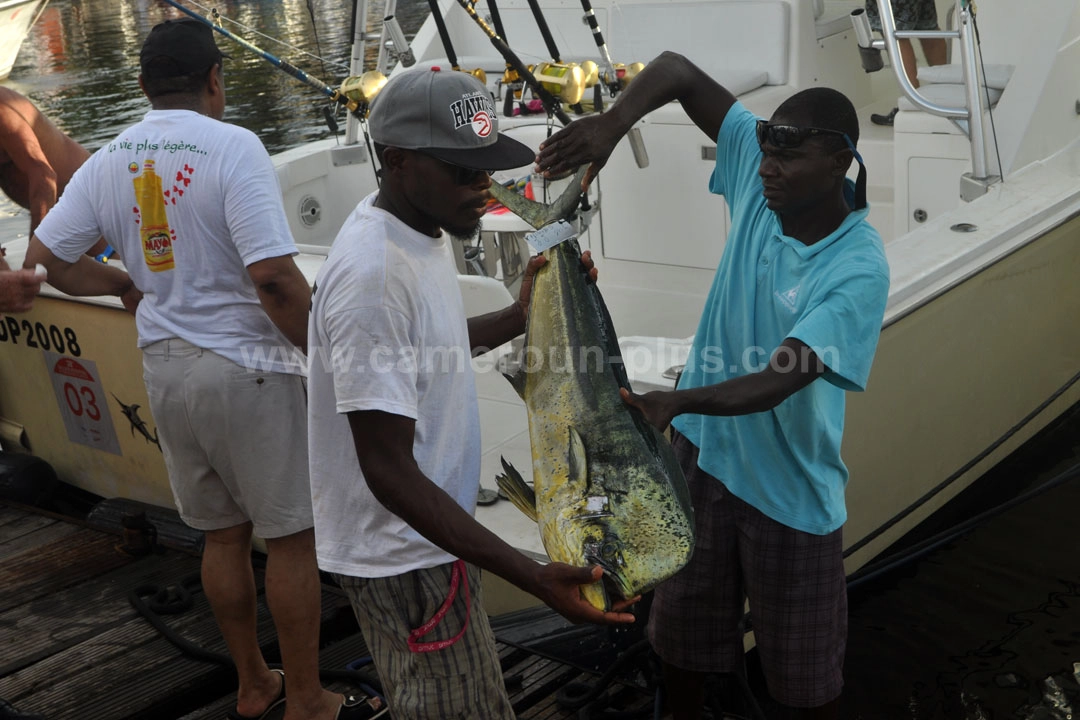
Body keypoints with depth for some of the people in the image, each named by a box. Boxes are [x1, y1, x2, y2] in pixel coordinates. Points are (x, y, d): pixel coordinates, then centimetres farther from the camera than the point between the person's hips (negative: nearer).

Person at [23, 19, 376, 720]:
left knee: (223, 534, 19)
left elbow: (44, 258, 9)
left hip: (164, 367, 7)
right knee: (292, 537, 7)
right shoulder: (233, 147, -16)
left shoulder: (109, 160, 4)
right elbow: (273, 276, -23)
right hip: (245, 369, -7)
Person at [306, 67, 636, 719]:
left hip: (429, 527, 9)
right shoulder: (373, 275, -30)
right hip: (405, 553, -9)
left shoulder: (420, 225, 1)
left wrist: (522, 316, 6)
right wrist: (534, 577, -34)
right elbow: (388, 471, -31)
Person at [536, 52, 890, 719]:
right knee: (681, 629, 22)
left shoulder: (859, 268, -24)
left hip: (789, 488, -4)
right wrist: (614, 122, -28)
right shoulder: (759, 173, -11)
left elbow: (777, 382, -34)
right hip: (703, 452, 5)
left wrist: (676, 402, -49)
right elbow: (678, 70, -9)